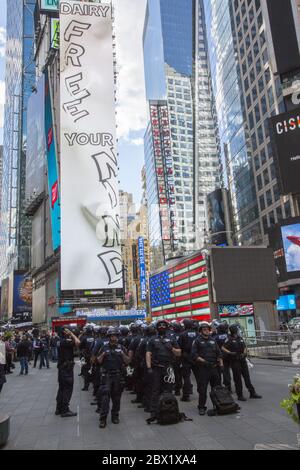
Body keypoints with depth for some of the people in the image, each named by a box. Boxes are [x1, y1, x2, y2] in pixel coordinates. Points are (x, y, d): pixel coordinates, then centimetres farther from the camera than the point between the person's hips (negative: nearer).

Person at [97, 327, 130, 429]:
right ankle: (103, 419, -3)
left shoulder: (121, 348, 8)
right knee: (105, 397, -8)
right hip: (106, 375, -1)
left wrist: (123, 354, -13)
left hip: (118, 376, 2)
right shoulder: (104, 348, 6)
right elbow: (99, 362, 5)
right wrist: (102, 355, -14)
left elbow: (127, 362, 5)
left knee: (116, 397, 7)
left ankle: (115, 416, 22)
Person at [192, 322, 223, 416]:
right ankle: (201, 407, 8)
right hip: (203, 368, -5)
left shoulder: (213, 340, 14)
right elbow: (194, 355, -9)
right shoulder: (197, 341, -2)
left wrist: (221, 364, 6)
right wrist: (203, 361, -17)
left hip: (214, 367, 5)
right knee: (202, 389, -2)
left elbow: (219, 353, 17)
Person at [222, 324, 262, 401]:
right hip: (235, 361, -5)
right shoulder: (229, 339, -7)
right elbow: (223, 348, -11)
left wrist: (244, 353, 0)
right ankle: (240, 395, 10)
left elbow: (244, 347, 19)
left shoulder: (240, 338, 11)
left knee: (247, 376, 10)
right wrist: (230, 353, -20)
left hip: (242, 360, 5)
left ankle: (252, 393, 18)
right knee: (237, 378, 1)